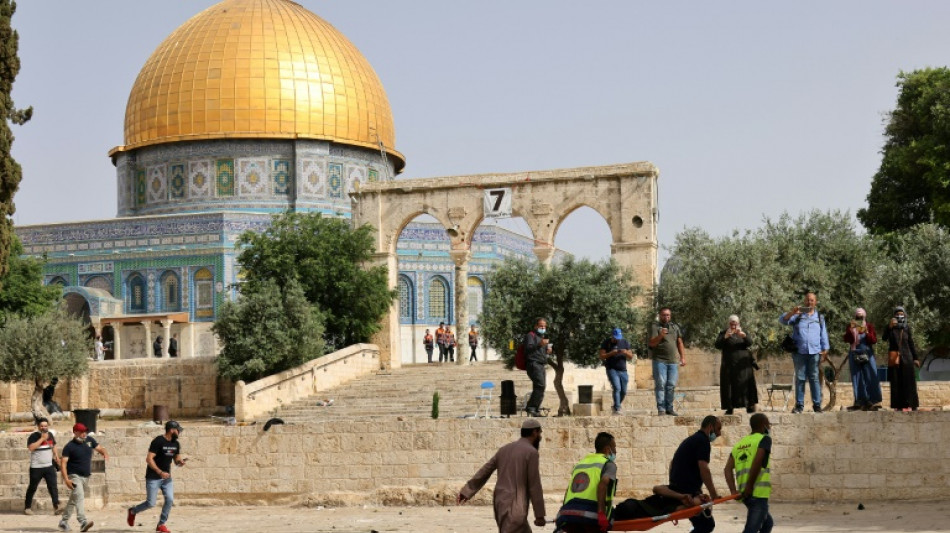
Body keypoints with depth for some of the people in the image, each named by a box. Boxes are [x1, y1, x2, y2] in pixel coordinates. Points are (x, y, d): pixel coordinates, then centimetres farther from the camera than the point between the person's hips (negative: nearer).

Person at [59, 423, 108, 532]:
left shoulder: (89, 440, 5)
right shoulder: (69, 446, -11)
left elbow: (99, 448, 13)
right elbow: (63, 463, -14)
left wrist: (104, 454, -12)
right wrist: (66, 479, -24)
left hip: (86, 477, 7)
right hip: (74, 476, -7)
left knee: (73, 500, 16)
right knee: (79, 497, -24)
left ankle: (64, 522, 29)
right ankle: (83, 522, -37)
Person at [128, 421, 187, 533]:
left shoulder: (175, 444, 5)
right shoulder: (158, 441, -17)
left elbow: (176, 460, 14)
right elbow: (149, 459, -21)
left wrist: (180, 462, -11)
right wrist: (160, 472, -28)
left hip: (166, 477, 6)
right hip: (153, 477, -6)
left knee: (170, 500, -7)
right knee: (151, 503, -5)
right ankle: (132, 511, 23)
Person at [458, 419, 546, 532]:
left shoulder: (505, 449, 13)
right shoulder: (531, 452, -10)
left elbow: (484, 471, 17)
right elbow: (534, 485, -12)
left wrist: (467, 491, 22)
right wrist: (540, 514, -9)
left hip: (500, 503, 9)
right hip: (514, 507, -9)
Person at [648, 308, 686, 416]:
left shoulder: (675, 327, 15)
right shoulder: (655, 327, 1)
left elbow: (680, 343, 17)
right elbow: (651, 343, -8)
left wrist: (683, 357, 9)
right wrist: (660, 336, -24)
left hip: (673, 361, 4)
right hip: (659, 360, -4)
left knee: (671, 385, 3)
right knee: (661, 384, -7)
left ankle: (669, 408, 9)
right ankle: (661, 409, -6)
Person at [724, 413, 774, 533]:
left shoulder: (740, 444, 20)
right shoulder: (764, 439, 0)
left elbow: (728, 469, 7)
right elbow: (757, 461, -17)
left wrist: (733, 491, -2)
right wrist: (749, 486, -16)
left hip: (745, 494, 8)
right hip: (758, 492, -8)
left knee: (767, 523, 26)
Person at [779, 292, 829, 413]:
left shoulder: (819, 317, 14)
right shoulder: (797, 315, 7)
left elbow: (823, 335, 13)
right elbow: (782, 321, -4)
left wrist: (825, 351, 5)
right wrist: (791, 312, -21)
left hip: (814, 352, 1)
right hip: (799, 352, -1)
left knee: (814, 378, 2)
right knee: (800, 378, 1)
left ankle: (817, 404, 3)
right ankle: (799, 405, 3)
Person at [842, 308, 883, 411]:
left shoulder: (869, 326, 8)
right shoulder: (850, 326, 10)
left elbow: (874, 340, 0)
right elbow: (846, 339, -2)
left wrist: (867, 333, -16)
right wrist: (851, 331, -16)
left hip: (867, 354, -1)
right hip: (854, 355, 1)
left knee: (870, 377, -6)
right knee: (857, 378, -1)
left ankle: (873, 401, -7)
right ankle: (859, 402, 0)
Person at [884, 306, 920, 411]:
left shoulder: (907, 328, 5)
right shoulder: (891, 328, 0)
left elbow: (911, 344, 9)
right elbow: (885, 337, -18)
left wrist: (915, 358, 7)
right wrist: (890, 327, -31)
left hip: (906, 357, 1)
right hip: (894, 358, -1)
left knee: (908, 382, 0)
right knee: (896, 383, 0)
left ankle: (909, 404, 1)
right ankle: (898, 405, 2)